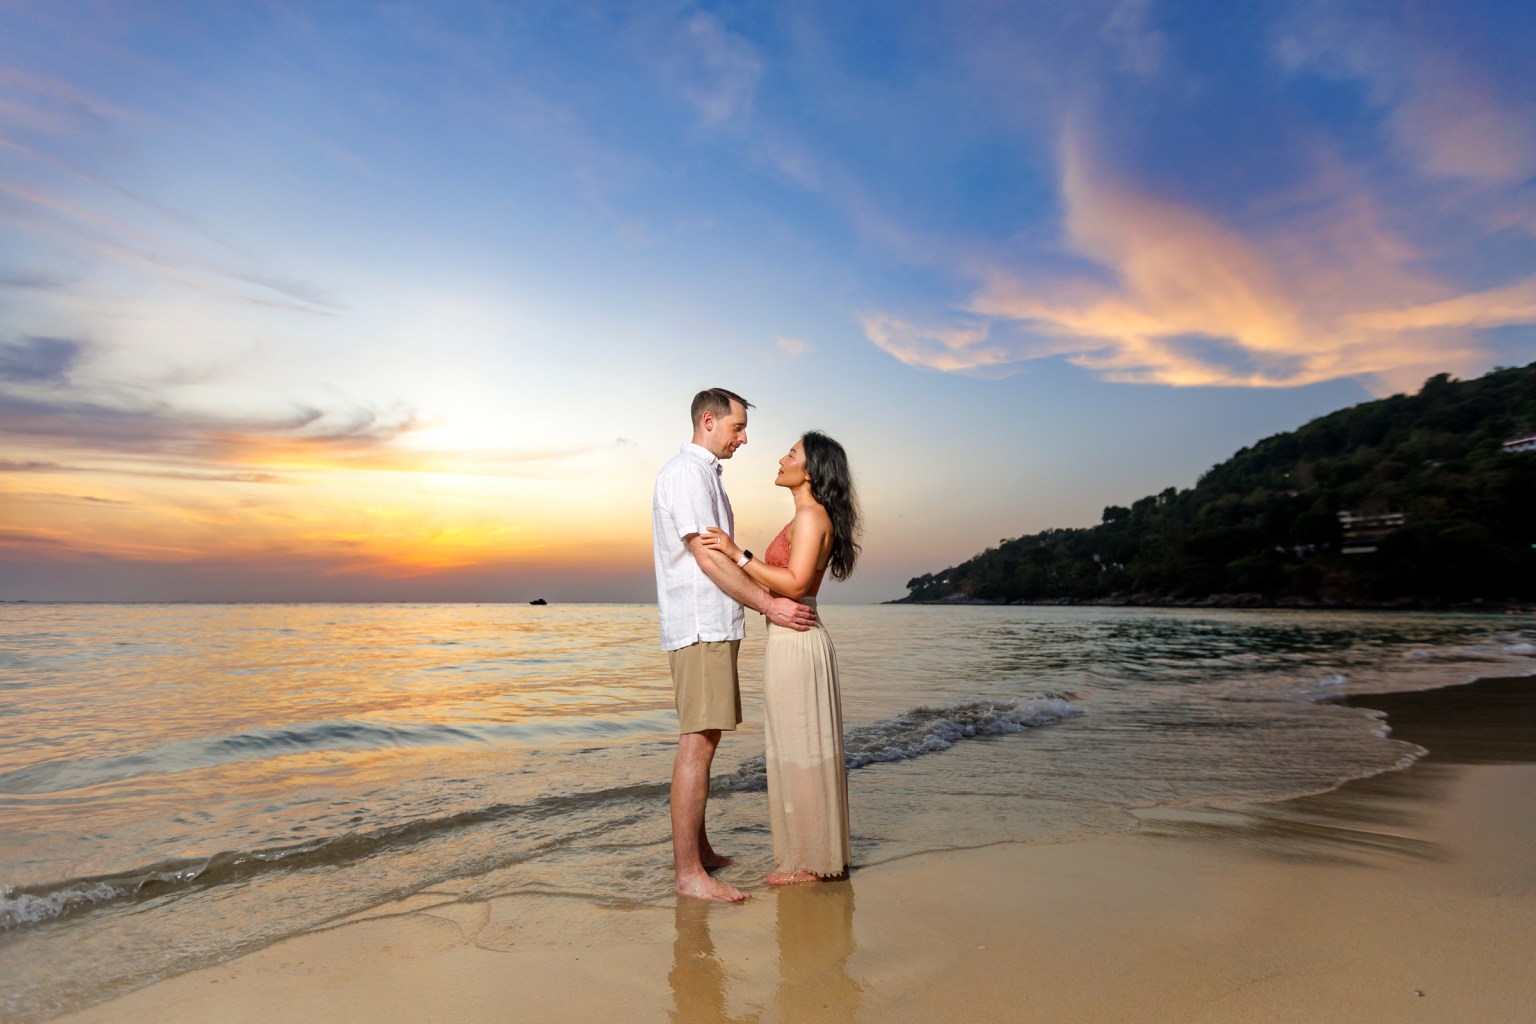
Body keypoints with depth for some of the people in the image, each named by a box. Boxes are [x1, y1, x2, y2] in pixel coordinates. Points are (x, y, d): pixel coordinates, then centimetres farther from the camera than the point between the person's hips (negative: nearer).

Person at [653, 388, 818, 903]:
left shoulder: (705, 473, 21)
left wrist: (777, 597, 18)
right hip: (699, 627, -10)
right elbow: (707, 557, -17)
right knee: (698, 742, -10)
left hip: (714, 627, 10)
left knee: (704, 738, 13)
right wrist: (769, 604, -15)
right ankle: (688, 872, -5)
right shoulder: (685, 471, -10)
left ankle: (698, 850, 23)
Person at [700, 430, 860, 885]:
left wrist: (738, 554, -20)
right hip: (799, 639, 10)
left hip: (794, 641, -10)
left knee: (800, 750, 0)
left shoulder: (810, 515, -13)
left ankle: (809, 862, 13)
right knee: (806, 750, 16)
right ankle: (813, 855, 27)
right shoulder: (812, 517, 17)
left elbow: (794, 583, -23)